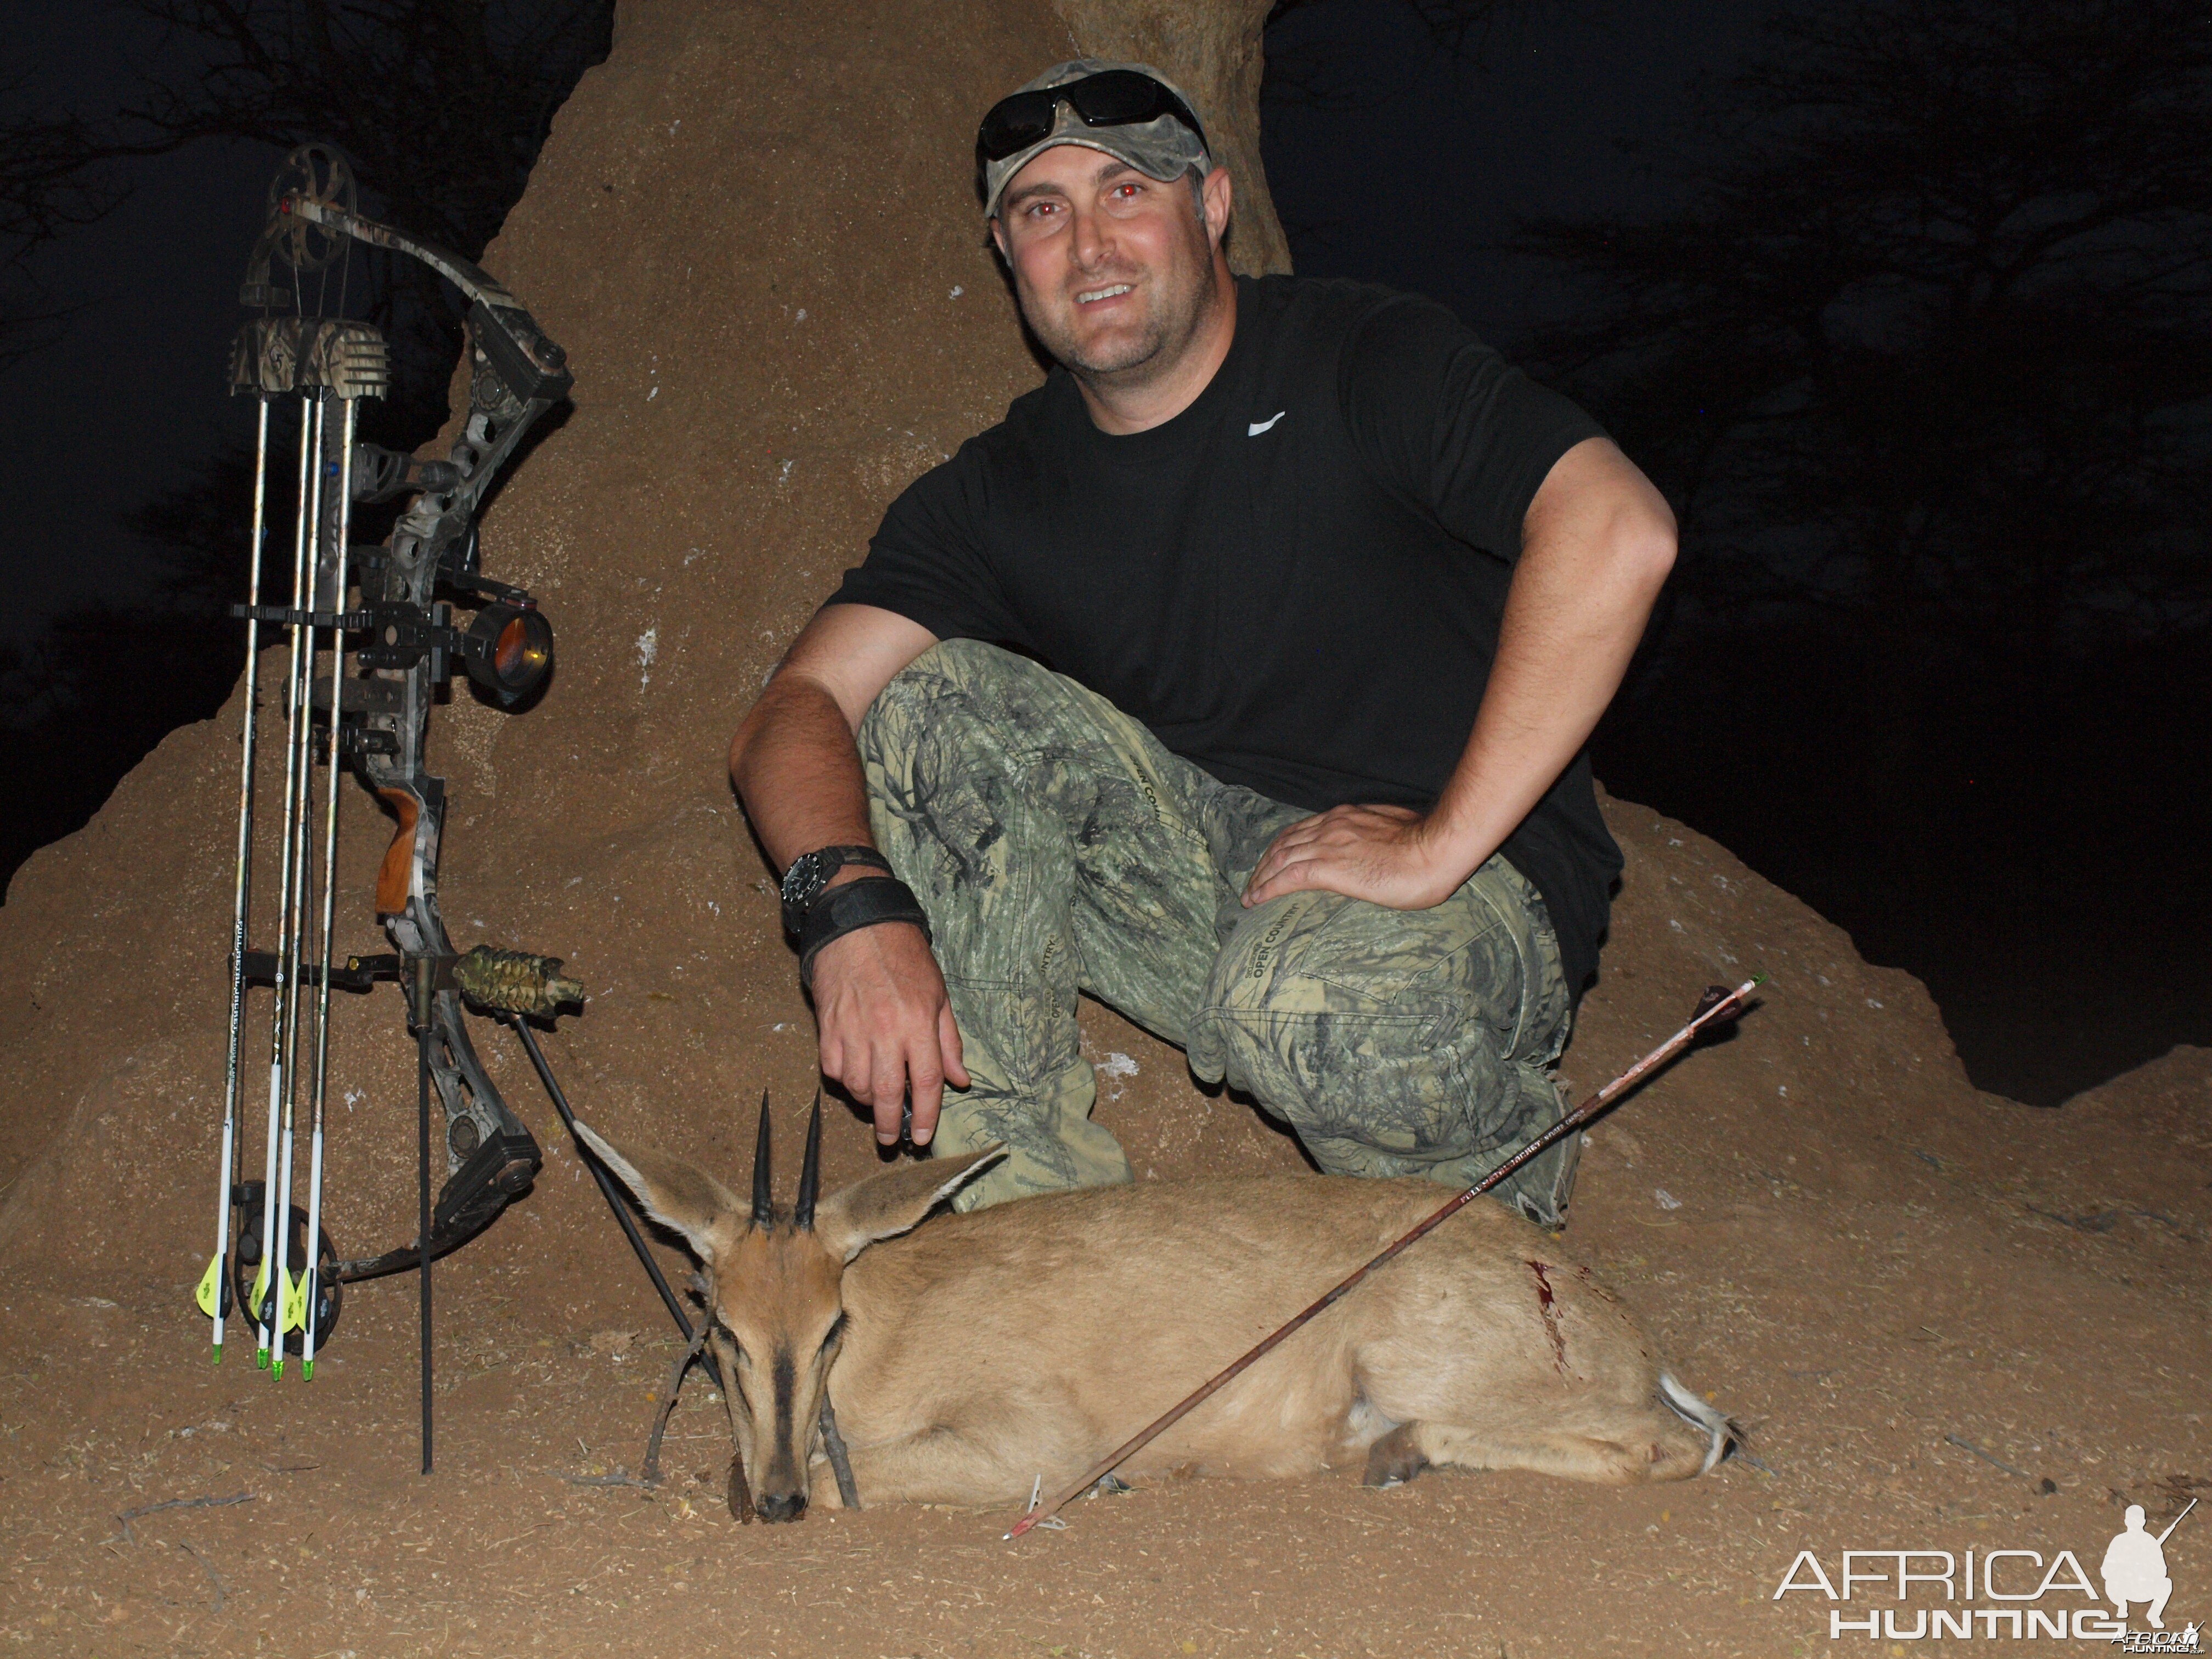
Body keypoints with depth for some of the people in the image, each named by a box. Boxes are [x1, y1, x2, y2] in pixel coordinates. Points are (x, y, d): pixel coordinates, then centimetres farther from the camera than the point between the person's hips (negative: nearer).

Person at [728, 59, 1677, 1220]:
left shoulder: (1360, 361, -9)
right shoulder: (998, 494, 4)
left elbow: (1618, 532, -25)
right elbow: (793, 715, -7)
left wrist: (1440, 846, -27)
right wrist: (853, 900, -30)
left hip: (1476, 883, -4)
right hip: (1208, 861, 4)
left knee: (1308, 1011, -37)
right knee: (930, 699, -12)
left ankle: (1503, 1168, -1)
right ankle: (1026, 1195, -11)